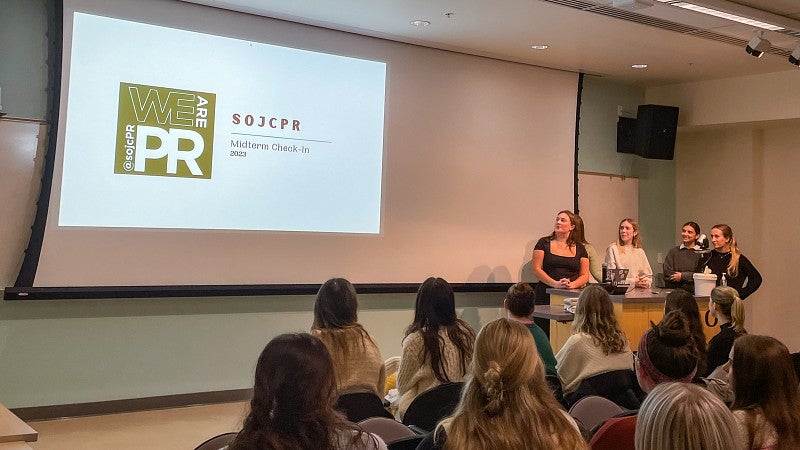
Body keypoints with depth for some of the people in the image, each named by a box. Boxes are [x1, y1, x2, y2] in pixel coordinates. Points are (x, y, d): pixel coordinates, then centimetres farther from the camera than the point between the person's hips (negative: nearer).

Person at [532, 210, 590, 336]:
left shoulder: (579, 248, 13)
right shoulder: (544, 243, 7)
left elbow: (585, 276, 9)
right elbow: (536, 269, -2)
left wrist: (572, 284, -12)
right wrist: (556, 284, -14)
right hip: (546, 296, -1)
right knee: (544, 333, -7)